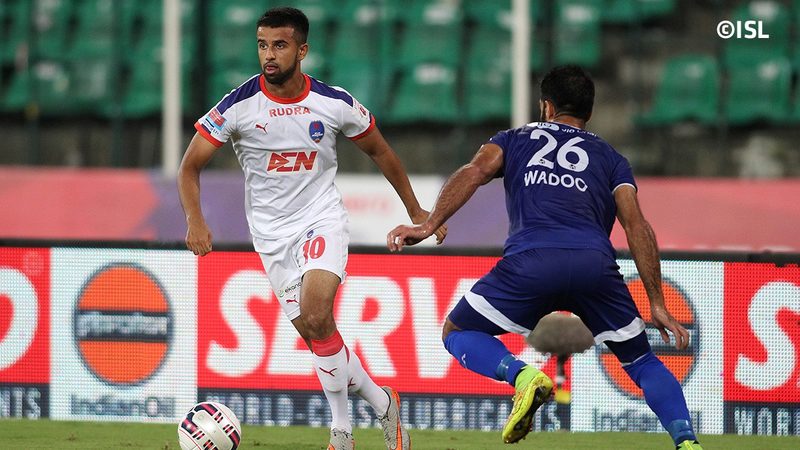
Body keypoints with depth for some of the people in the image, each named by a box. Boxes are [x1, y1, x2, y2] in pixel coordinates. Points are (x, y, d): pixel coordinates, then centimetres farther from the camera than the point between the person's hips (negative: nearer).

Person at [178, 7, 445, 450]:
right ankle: (381, 403, 21)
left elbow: (380, 151, 9)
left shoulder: (335, 104, -8)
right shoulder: (238, 106, -11)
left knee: (315, 316, -24)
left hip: (323, 221, -2)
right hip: (272, 233, 2)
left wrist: (415, 210, 13)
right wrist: (195, 221, -23)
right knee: (313, 332, 1)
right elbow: (190, 166, -7)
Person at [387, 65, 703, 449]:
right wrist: (657, 305, 12)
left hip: (529, 260, -2)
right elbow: (636, 225, 15)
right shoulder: (610, 158, 29)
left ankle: (521, 376, -11)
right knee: (642, 363, 20)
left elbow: (475, 172, 7)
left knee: (456, 332, 19)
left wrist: (428, 225, -4)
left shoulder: (515, 140, 28)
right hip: (595, 262, 2)